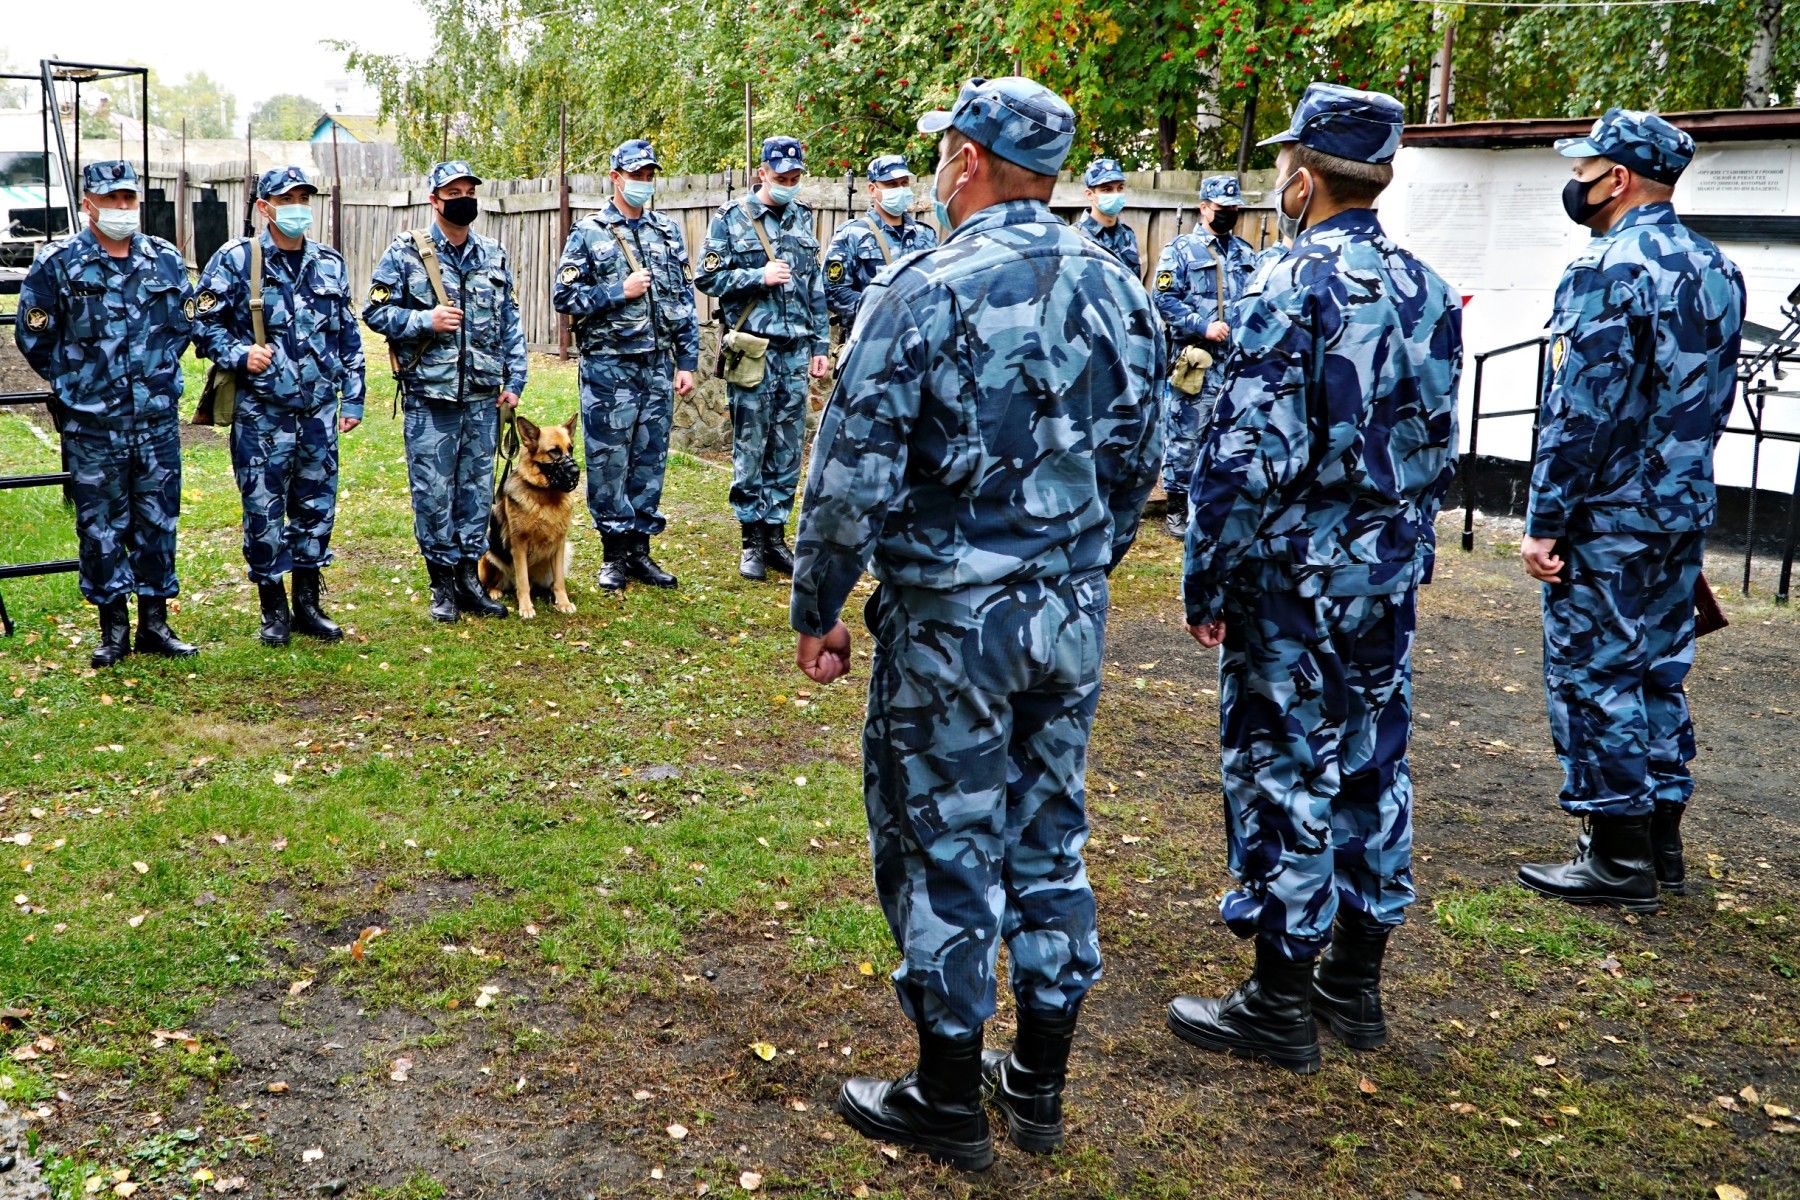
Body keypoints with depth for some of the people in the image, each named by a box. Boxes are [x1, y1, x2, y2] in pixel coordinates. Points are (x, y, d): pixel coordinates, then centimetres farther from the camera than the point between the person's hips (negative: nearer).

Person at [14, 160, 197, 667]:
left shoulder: (166, 260, 5)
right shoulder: (58, 265, -4)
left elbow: (183, 323, 17)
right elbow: (34, 338, 2)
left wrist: (159, 373, 11)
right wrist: (75, 383, 6)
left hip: (158, 420, 3)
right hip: (92, 426, -3)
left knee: (158, 520, 8)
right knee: (101, 526, 5)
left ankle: (155, 622, 19)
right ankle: (113, 628, 15)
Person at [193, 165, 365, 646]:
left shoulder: (330, 263, 10)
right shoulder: (236, 259, -3)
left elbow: (349, 336, 15)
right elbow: (204, 322, 0)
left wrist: (352, 398, 12)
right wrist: (240, 354, -17)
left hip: (319, 411, 4)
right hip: (262, 412, -4)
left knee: (317, 508, 9)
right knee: (263, 512, 1)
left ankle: (308, 605, 22)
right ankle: (274, 610, 14)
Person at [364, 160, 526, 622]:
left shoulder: (494, 256, 11)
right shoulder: (406, 253, -2)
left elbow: (510, 323, 14)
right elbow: (376, 312, -1)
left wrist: (514, 381, 7)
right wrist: (426, 321, -16)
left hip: (483, 396, 4)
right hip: (430, 396, -4)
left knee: (478, 489, 9)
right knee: (433, 492, 0)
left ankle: (469, 576, 20)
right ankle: (442, 582, 12)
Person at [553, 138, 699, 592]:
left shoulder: (668, 232, 11)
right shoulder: (589, 233, -1)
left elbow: (685, 302, 11)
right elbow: (565, 297, -5)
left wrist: (687, 362, 6)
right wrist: (621, 291, -13)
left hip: (658, 365, 4)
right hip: (609, 367, -4)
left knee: (650, 460, 8)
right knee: (609, 461, 0)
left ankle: (640, 550, 18)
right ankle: (614, 554, 10)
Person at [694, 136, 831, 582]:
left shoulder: (803, 218, 13)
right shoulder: (731, 218, 0)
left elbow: (816, 287, 16)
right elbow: (708, 277, -2)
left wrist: (821, 345, 12)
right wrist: (759, 276, -13)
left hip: (796, 350, 4)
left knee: (788, 449, 6)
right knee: (750, 448, 0)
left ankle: (775, 535, 15)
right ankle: (752, 540, 9)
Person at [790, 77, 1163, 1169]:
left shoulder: (922, 290, -14)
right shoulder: (1120, 290, 4)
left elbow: (855, 474, -15)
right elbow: (1137, 465, 12)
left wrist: (819, 609, -4)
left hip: (950, 620, -6)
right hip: (1074, 617, 6)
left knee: (945, 851, 7)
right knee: (1050, 843, 16)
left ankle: (951, 1101, 20)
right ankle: (1039, 1084, 29)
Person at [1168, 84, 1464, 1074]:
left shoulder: (1293, 289, -16)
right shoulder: (1429, 294, 8)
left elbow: (1249, 456, -19)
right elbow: (1438, 445, 14)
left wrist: (1207, 583, -11)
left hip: (1294, 578, -7)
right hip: (1389, 576, 8)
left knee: (1283, 775, 1)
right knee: (1372, 768, 14)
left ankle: (1280, 1003, 11)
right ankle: (1356, 982, 27)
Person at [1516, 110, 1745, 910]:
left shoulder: (1606, 271, -16)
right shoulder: (1717, 270, 11)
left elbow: (1580, 411, -21)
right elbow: (1713, 396, 17)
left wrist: (1545, 523, -16)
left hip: (1607, 516, -9)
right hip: (1684, 510, 9)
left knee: (1593, 678, -1)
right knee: (1658, 672, 15)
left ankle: (1618, 860, 5)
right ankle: (1661, 842, 24)